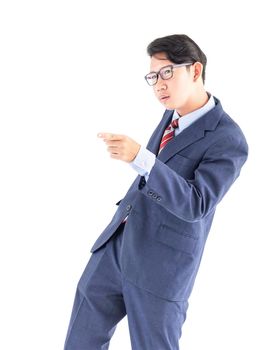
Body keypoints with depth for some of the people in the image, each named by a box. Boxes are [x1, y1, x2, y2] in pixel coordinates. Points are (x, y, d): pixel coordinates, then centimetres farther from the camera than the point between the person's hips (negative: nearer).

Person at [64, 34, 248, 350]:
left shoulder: (228, 140, -17)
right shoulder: (173, 114, 10)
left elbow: (195, 205, -26)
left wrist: (139, 157, -36)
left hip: (162, 262, -8)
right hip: (117, 244, 8)